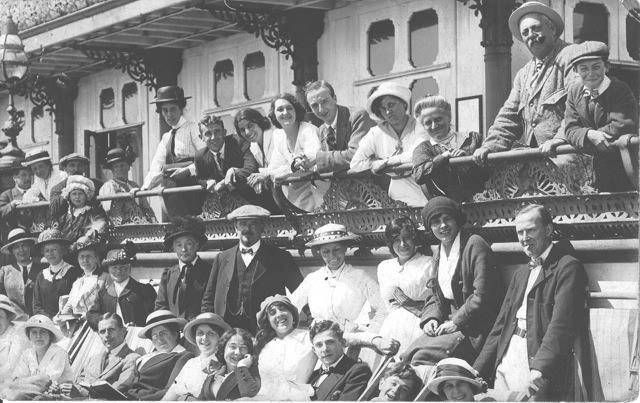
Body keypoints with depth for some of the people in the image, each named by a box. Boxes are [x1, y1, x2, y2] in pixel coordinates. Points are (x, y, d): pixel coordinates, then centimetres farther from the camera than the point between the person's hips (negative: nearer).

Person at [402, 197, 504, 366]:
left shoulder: (474, 245, -9)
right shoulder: (439, 254, 16)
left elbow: (482, 294, -16)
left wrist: (456, 322, -16)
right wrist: (431, 318, 1)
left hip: (475, 330, -7)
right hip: (449, 323, 8)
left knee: (421, 358, -25)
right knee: (406, 356, -12)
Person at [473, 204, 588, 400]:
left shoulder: (567, 267, -4)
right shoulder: (520, 274, 22)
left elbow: (561, 325, -15)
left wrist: (539, 369, -27)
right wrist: (477, 370, 10)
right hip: (505, 364, 7)